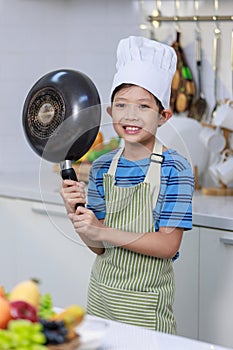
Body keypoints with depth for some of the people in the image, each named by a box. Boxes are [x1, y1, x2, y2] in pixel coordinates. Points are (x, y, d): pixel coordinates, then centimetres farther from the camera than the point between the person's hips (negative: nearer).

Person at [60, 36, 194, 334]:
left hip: (145, 301, -4)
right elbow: (98, 246, 2)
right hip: (101, 293, 5)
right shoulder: (102, 168, 1)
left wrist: (103, 232, -24)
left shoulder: (174, 169, -14)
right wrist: (76, 216, -17)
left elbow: (169, 245, -18)